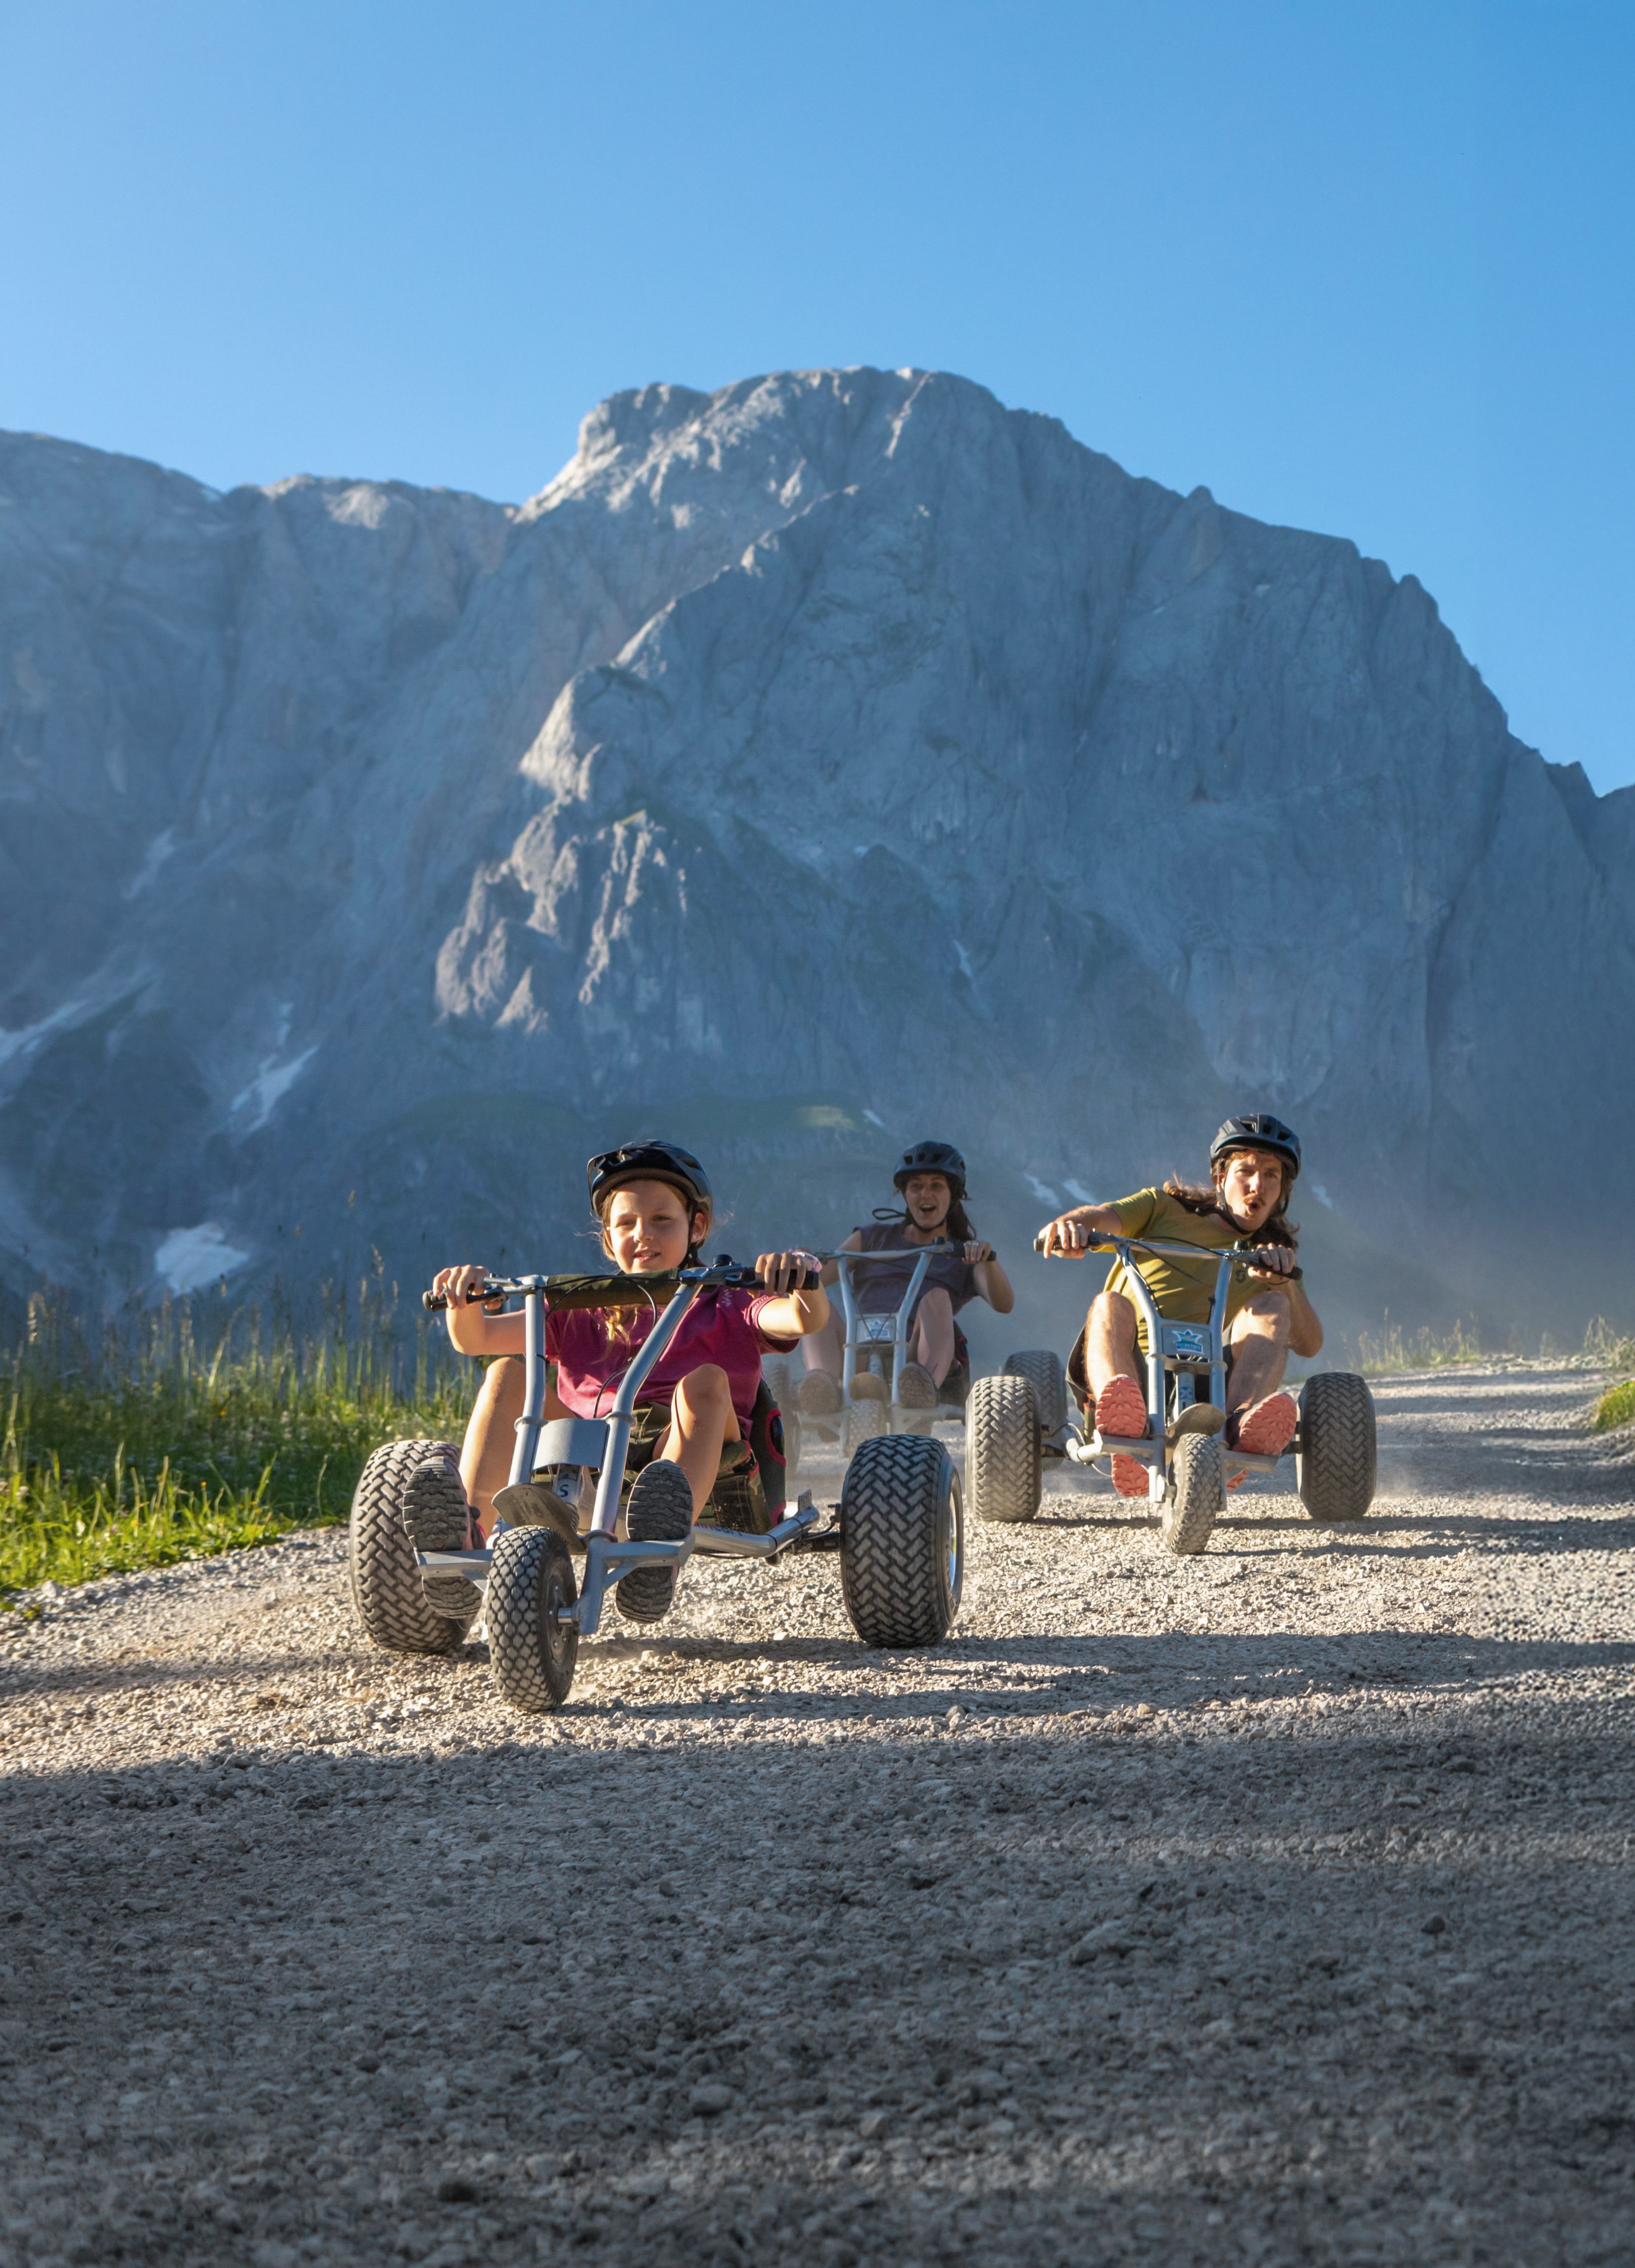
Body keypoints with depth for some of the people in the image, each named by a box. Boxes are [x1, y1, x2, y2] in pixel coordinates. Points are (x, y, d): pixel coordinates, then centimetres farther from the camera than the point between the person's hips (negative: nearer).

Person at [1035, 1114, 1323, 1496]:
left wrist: (1286, 1281, -13)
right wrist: (1067, 1227, -28)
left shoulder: (1272, 1252, 21)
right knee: (1110, 1305, -30)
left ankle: (1243, 1425, -50)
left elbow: (1309, 1344, 5)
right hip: (1127, 1374, -1)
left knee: (1271, 1306, -19)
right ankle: (1125, 1432, -63)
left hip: (1209, 1390, 1)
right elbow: (1096, 1218, -3)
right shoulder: (1167, 1207, 18)